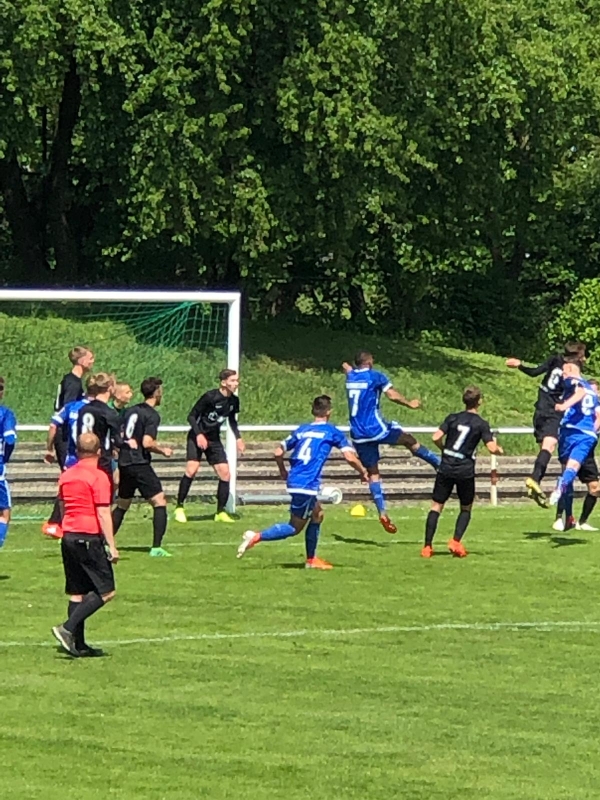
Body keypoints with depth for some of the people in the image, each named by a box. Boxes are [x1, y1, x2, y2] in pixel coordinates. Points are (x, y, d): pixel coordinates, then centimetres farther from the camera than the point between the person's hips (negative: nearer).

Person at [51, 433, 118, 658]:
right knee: (106, 592, -3)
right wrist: (112, 546, -12)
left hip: (68, 537, 8)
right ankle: (68, 628, -14)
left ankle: (78, 644, 10)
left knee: (77, 593, 11)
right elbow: (103, 514, -14)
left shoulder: (66, 476, 11)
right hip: (90, 538, -8)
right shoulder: (99, 477, -10)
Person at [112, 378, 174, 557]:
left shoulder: (130, 411, 13)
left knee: (122, 505, 21)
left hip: (124, 463, 8)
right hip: (140, 464, -8)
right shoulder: (152, 415, -10)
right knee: (160, 503, -3)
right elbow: (147, 443, -20)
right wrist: (163, 450, -4)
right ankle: (156, 547, -12)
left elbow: (120, 437, 16)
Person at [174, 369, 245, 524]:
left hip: (214, 440, 6)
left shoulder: (234, 401, 0)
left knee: (225, 474, -2)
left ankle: (220, 512, 9)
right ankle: (179, 508, -12)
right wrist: (199, 435, -27)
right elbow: (192, 416, -15)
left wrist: (238, 437, 6)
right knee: (192, 469, -23)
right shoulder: (210, 397, -19)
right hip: (197, 437, -6)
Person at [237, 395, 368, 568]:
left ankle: (311, 559, 24)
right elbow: (350, 457, -3)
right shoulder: (331, 432, 2)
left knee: (317, 515, 24)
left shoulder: (302, 430, 16)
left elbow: (278, 452, 16)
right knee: (295, 528, 0)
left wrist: (283, 472, 34)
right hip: (307, 484, -7)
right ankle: (256, 536, -16)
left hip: (294, 481, 7)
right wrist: (363, 472, 15)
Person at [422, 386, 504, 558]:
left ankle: (427, 546, -4)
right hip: (465, 471, -1)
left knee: (436, 506, 4)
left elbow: (436, 438, -5)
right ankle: (456, 541, -2)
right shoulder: (481, 424, -2)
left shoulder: (452, 418, 4)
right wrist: (500, 450, 14)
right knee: (466, 508, 17)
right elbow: (492, 448, -9)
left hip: (446, 468, 1)